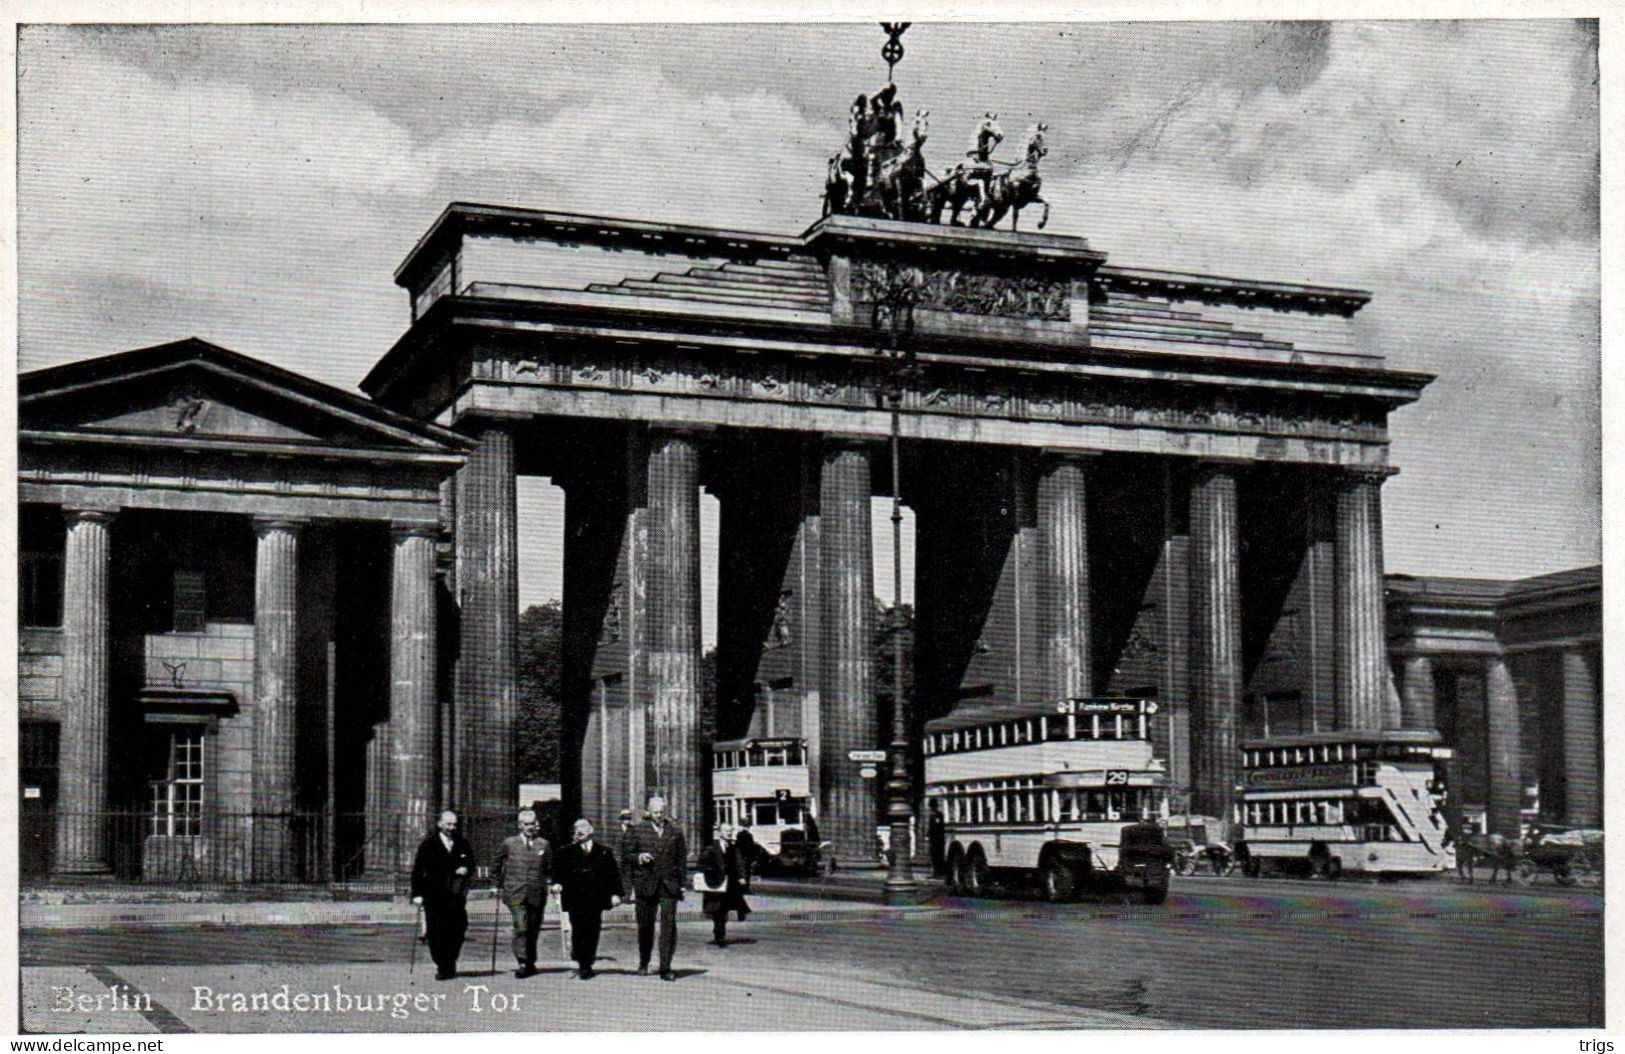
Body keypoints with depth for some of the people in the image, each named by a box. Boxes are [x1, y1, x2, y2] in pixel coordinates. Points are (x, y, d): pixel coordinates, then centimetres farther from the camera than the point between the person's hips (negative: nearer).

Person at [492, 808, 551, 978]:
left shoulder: (543, 844, 9)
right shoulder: (509, 843, 7)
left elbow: (550, 868, 14)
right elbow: (497, 866, 16)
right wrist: (500, 884, 12)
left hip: (537, 894, 2)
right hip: (515, 893, -2)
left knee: (533, 930, 7)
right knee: (521, 928, -15)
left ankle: (530, 963, 20)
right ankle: (522, 964, -16)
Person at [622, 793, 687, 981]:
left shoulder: (675, 832, 9)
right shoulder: (638, 830, 5)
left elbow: (682, 858, 14)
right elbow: (625, 857, 6)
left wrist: (681, 883, 5)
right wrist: (638, 858, -15)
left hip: (669, 886, 0)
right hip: (645, 885, 0)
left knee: (669, 926, -8)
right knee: (645, 926, 9)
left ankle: (665, 968, -6)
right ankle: (643, 963, 28)